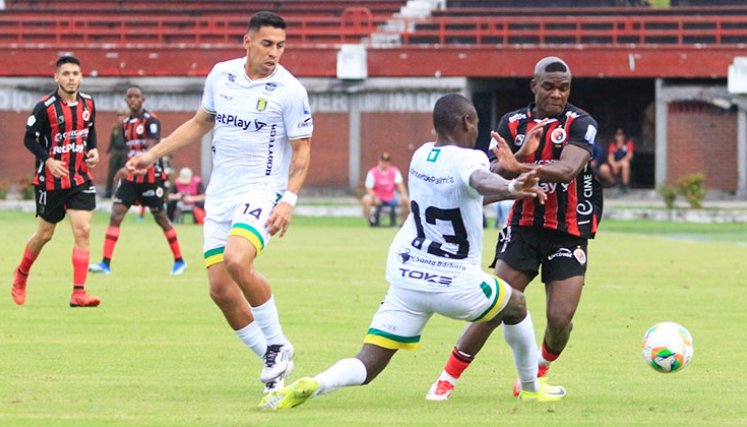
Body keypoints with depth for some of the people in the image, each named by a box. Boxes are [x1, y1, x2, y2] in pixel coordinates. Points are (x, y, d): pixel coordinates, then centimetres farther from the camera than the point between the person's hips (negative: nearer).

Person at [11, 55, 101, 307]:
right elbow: (29, 139, -7)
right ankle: (21, 274, 37)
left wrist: (93, 150, 0)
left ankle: (78, 293, -13)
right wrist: (48, 160, -21)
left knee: (83, 231, -11)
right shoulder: (45, 107, -13)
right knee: (45, 234, 9)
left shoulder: (87, 104, 3)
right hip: (51, 180, -3)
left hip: (80, 179, 3)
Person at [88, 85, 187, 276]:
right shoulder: (126, 123, 11)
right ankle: (105, 263, -12)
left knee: (160, 217, 4)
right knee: (116, 214, -8)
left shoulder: (150, 120, -11)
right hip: (132, 177, 6)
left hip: (151, 176, -6)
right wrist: (128, 169, 16)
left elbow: (152, 149, -22)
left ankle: (179, 261, 20)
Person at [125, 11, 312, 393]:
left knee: (237, 261, -30)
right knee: (220, 289, -3)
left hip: (261, 190, -6)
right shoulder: (221, 75, 6)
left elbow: (302, 150, -5)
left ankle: (278, 345, -11)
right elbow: (200, 123, 22)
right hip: (220, 195, 6)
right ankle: (274, 362, 13)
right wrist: (153, 154, 19)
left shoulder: (289, 91, -8)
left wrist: (289, 200, -18)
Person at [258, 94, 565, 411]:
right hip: (455, 285, -5)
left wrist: (511, 191, 37)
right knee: (516, 307, 27)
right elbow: (481, 181, -39)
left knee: (367, 366, 0)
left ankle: (312, 386, -29)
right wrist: (510, 187, -59)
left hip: (405, 278, 5)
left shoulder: (421, 156, 9)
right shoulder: (468, 159, -13)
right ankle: (531, 388, 39)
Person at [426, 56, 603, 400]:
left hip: (569, 234, -1)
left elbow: (568, 169, -26)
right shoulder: (513, 124, 3)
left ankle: (539, 372, 21)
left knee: (560, 320, -9)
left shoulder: (581, 124, -8)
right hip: (524, 227, 1)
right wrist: (522, 156, -25)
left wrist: (520, 167, -42)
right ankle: (449, 377, 2)